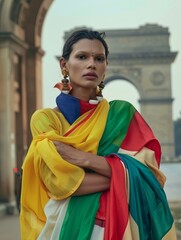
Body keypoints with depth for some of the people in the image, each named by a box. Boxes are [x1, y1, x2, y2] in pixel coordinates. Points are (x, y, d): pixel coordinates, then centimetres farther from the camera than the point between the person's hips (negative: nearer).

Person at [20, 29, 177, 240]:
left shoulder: (122, 113, 2)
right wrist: (126, 174, -16)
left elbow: (147, 172, -11)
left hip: (116, 223, 2)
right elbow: (58, 182, -17)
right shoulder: (45, 118, -3)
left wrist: (83, 158, -19)